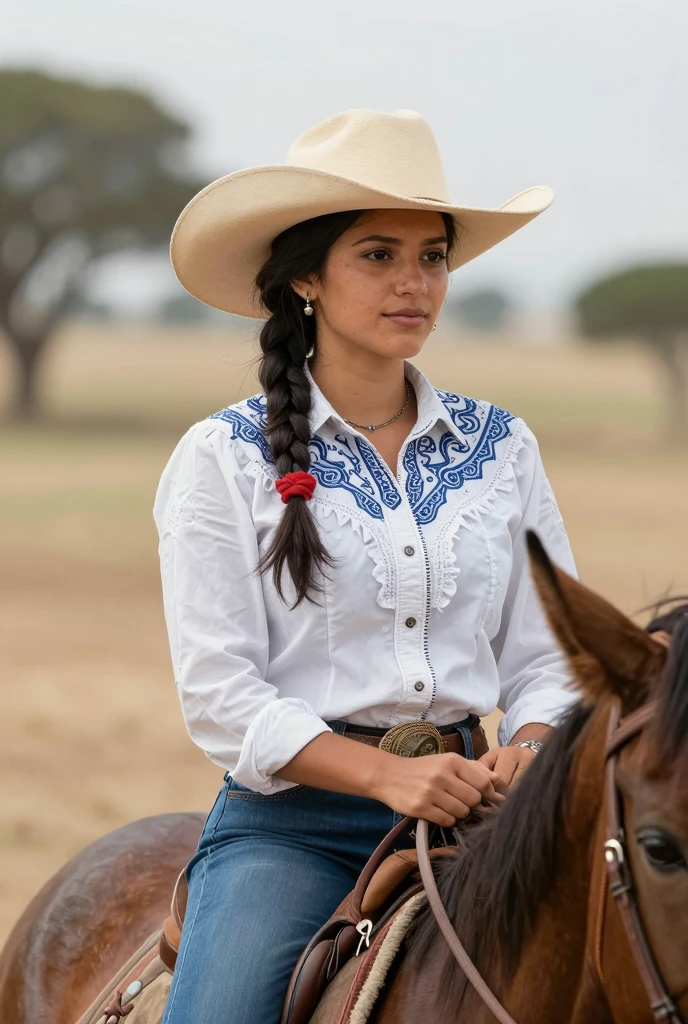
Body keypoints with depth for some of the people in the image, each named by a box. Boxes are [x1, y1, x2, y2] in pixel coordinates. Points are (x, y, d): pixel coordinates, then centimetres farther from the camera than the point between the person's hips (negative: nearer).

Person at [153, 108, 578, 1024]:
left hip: (468, 812, 3)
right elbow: (218, 697, -5)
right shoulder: (224, 459, 1)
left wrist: (526, 753, -10)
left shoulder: (500, 448, 11)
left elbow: (547, 655, 12)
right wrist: (389, 776, -18)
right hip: (290, 819, -3)